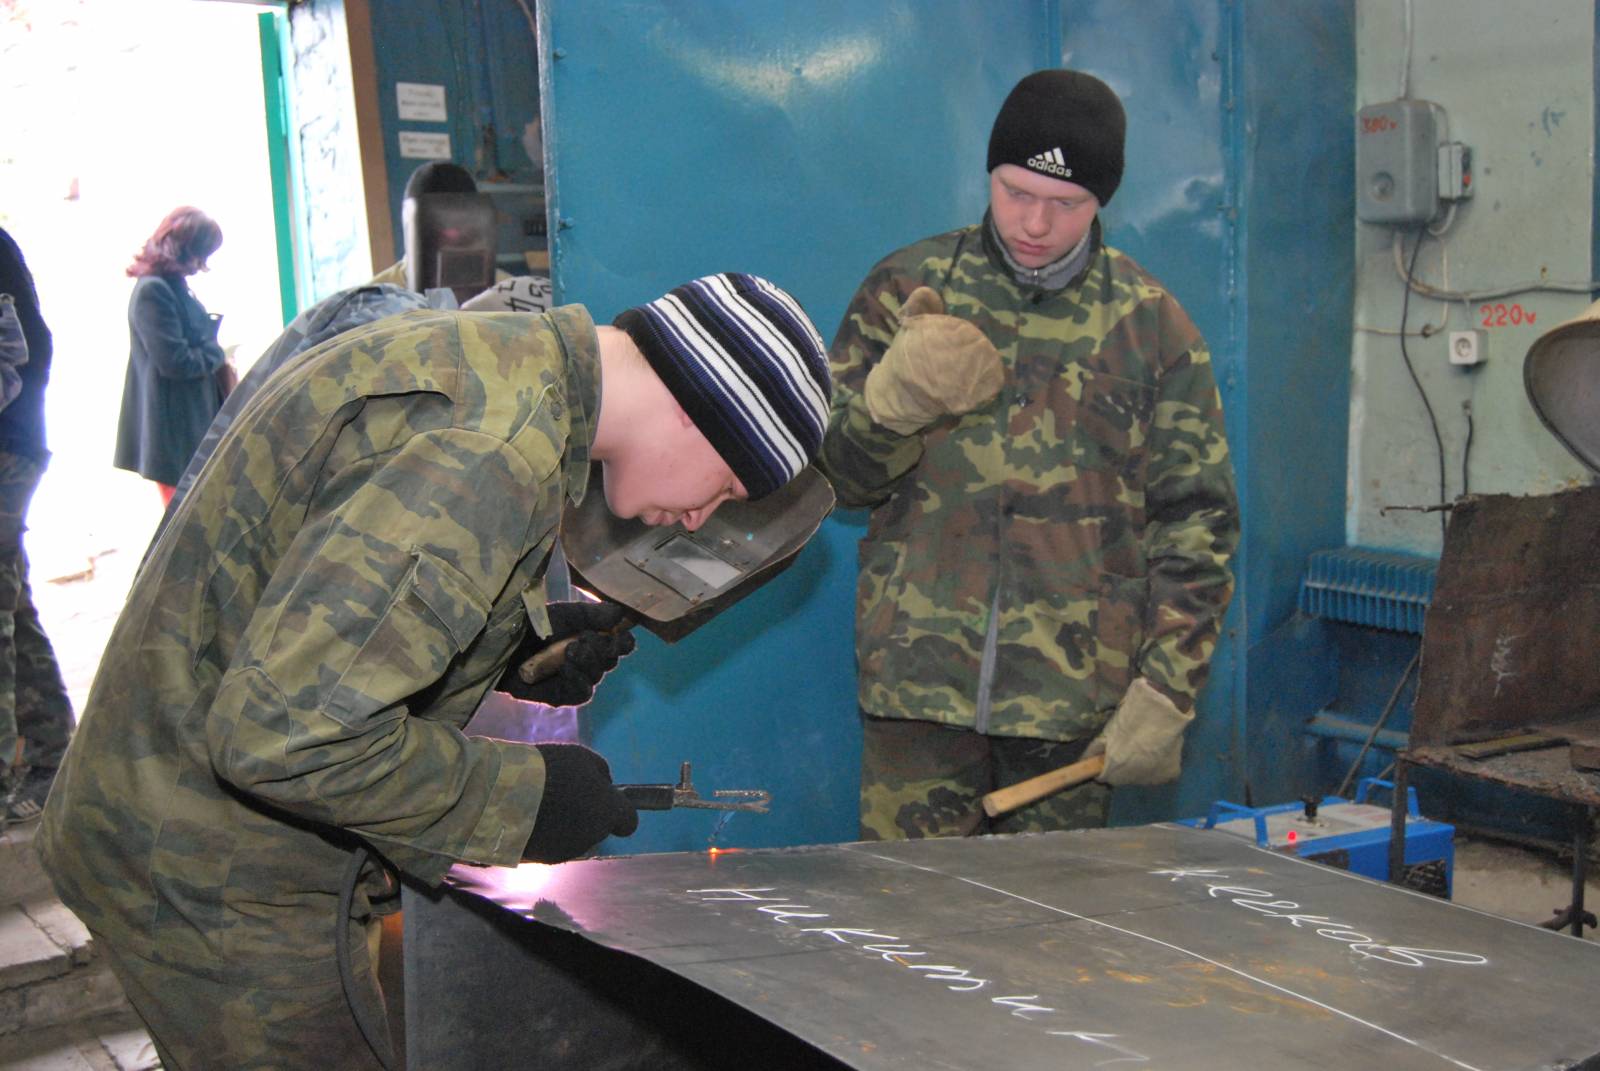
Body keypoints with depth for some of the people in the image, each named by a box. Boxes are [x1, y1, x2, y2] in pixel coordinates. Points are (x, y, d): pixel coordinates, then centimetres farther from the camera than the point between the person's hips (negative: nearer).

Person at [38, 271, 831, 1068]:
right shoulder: (493, 448, -28)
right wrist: (521, 799, -20)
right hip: (213, 884, -9)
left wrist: (508, 651, 4)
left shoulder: (484, 359, 3)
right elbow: (283, 730, -32)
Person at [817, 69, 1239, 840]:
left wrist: (1164, 693, -2)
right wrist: (892, 399, -16)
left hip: (1077, 694, 0)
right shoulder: (906, 288, 6)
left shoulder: (1151, 324, 6)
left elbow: (1195, 523, 6)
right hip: (919, 679, 0)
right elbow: (834, 472, 6)